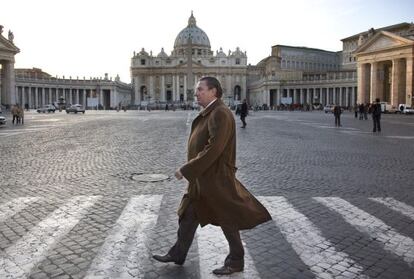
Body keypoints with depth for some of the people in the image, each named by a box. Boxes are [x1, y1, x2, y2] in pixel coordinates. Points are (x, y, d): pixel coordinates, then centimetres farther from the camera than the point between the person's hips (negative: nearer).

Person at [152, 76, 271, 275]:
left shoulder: (220, 114, -21)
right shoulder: (208, 113, 10)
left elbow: (213, 149, -27)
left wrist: (186, 170, -23)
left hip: (216, 179, -10)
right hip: (202, 178, 10)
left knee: (227, 219, 7)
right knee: (188, 215, 17)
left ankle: (236, 262, 25)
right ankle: (177, 255, 33)